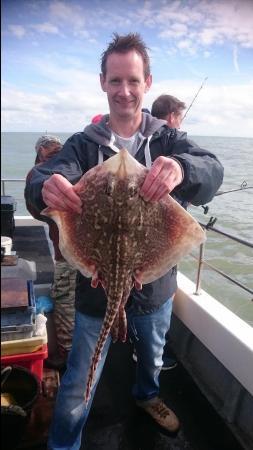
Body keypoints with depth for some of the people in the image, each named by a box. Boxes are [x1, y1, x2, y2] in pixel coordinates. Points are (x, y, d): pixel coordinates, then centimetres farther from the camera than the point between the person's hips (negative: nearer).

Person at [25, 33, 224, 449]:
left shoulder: (167, 140, -4)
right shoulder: (84, 143, -6)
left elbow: (212, 170, -23)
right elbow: (45, 177, -23)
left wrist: (181, 168, -47)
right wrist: (48, 186, -48)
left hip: (155, 285, 3)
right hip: (97, 287, -2)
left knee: (153, 357, 29)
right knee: (78, 390, 7)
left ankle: (147, 395, 62)